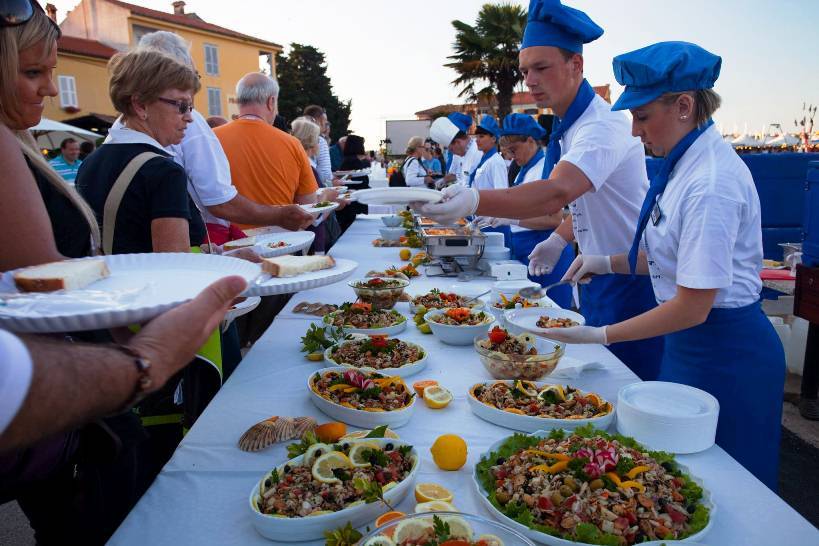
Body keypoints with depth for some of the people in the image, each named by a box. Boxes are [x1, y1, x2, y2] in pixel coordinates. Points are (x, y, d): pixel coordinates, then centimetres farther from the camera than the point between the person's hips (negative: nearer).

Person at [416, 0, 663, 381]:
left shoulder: (604, 127, -25)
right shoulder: (570, 127, 7)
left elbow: (556, 193, -43)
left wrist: (475, 201, -57)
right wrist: (560, 238, 4)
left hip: (630, 281, -9)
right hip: (599, 277, 9)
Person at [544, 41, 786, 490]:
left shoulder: (711, 183, -26)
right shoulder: (686, 163, 4)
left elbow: (693, 306, -25)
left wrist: (603, 335, -20)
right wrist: (609, 263, 4)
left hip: (725, 356, -9)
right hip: (692, 347, 9)